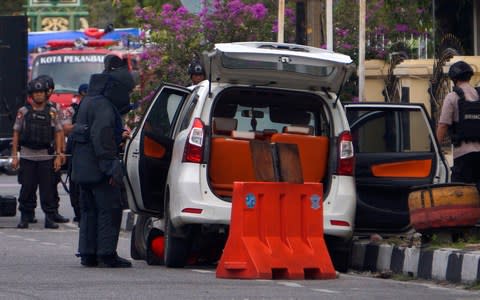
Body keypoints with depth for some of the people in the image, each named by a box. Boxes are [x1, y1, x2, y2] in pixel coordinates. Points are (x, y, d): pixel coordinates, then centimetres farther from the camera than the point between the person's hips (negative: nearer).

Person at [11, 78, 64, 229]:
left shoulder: (52, 112, 5)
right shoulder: (23, 112, 5)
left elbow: (58, 134, 6)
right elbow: (16, 134, 5)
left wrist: (58, 155, -2)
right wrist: (14, 156, 0)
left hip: (46, 156, 0)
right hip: (27, 156, 0)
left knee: (47, 188, -1)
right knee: (27, 188, 2)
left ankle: (50, 217, 4)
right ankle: (26, 217, 12)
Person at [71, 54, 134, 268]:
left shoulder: (89, 101, 18)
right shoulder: (103, 106, -15)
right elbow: (102, 138, -23)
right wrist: (111, 167, -24)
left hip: (82, 168, 10)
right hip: (97, 169, -10)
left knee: (89, 210, 13)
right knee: (109, 210, -7)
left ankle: (87, 254, 13)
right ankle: (107, 255, -9)